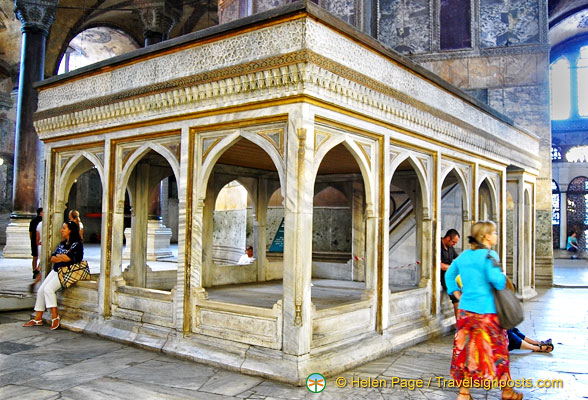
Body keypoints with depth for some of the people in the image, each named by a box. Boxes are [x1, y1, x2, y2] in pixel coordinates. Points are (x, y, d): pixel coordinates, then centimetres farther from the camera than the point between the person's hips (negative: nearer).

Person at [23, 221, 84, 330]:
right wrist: (63, 257, -8)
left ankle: (55, 316, -16)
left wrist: (58, 256, 1)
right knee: (41, 290, -1)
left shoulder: (77, 244, -8)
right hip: (55, 271, 9)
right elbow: (52, 258, 11)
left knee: (48, 288, -24)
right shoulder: (62, 244, 19)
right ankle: (38, 319, 7)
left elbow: (67, 258, -19)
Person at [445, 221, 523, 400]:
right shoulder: (489, 255, -12)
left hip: (465, 310, 6)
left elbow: (449, 275, 19)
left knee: (465, 350, 10)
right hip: (486, 311, -6)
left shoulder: (463, 256, 10)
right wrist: (503, 279, -2)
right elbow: (495, 278, -24)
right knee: (496, 350, 9)